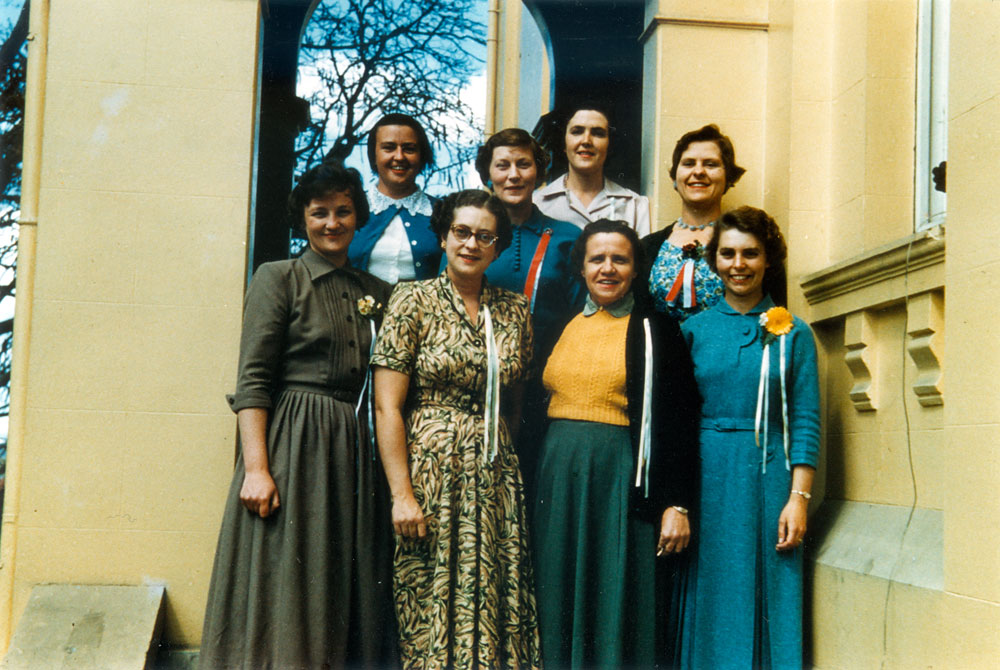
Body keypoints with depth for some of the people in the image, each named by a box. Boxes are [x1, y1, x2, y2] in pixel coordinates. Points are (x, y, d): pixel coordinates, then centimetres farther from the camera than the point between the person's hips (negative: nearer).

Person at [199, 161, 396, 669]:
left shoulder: (376, 293, 14)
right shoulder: (278, 279, 0)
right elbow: (252, 381, -7)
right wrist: (255, 468, -17)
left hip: (355, 451, 5)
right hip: (292, 444, -5)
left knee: (349, 599, 7)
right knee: (283, 593, -3)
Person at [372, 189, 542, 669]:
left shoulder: (515, 310, 10)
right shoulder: (414, 301, -2)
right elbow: (387, 405, -7)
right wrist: (402, 494, -13)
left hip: (495, 476, 4)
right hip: (430, 469, -4)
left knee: (495, 605, 4)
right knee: (432, 609, -1)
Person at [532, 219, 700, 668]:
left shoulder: (656, 331, -1)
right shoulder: (559, 326, 12)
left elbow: (679, 425, -5)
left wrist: (677, 506, -12)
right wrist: (532, 492, 6)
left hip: (622, 484, -4)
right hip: (558, 482, 4)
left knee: (618, 613, 0)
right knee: (561, 611, 9)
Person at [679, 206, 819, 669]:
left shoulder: (793, 334, 4)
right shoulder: (694, 329, 6)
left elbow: (806, 423, 1)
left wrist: (798, 498, -8)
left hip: (768, 481, -1)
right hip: (706, 480, 1)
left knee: (767, 604, 3)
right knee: (710, 606, 5)